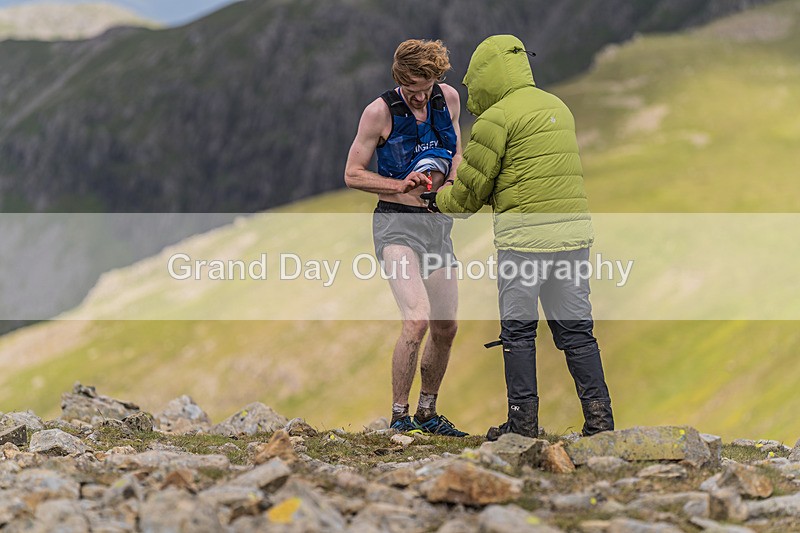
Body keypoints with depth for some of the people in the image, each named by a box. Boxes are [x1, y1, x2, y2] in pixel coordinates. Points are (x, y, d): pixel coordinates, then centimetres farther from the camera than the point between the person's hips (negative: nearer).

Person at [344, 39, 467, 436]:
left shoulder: (448, 98, 4)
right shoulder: (380, 111, -10)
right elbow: (352, 174, -5)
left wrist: (452, 181, 0)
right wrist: (401, 186, -17)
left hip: (438, 224, 6)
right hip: (396, 224, -6)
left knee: (445, 329, 9)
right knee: (416, 319, -23)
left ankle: (427, 414, 28)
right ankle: (398, 416, -10)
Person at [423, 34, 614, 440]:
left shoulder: (498, 117, -7)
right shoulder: (558, 107, 18)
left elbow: (471, 187, -3)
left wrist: (440, 201, 19)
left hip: (525, 234, -7)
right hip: (573, 228, 7)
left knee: (518, 330, 4)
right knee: (575, 327, 10)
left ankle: (523, 421, 7)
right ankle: (598, 416, 7)